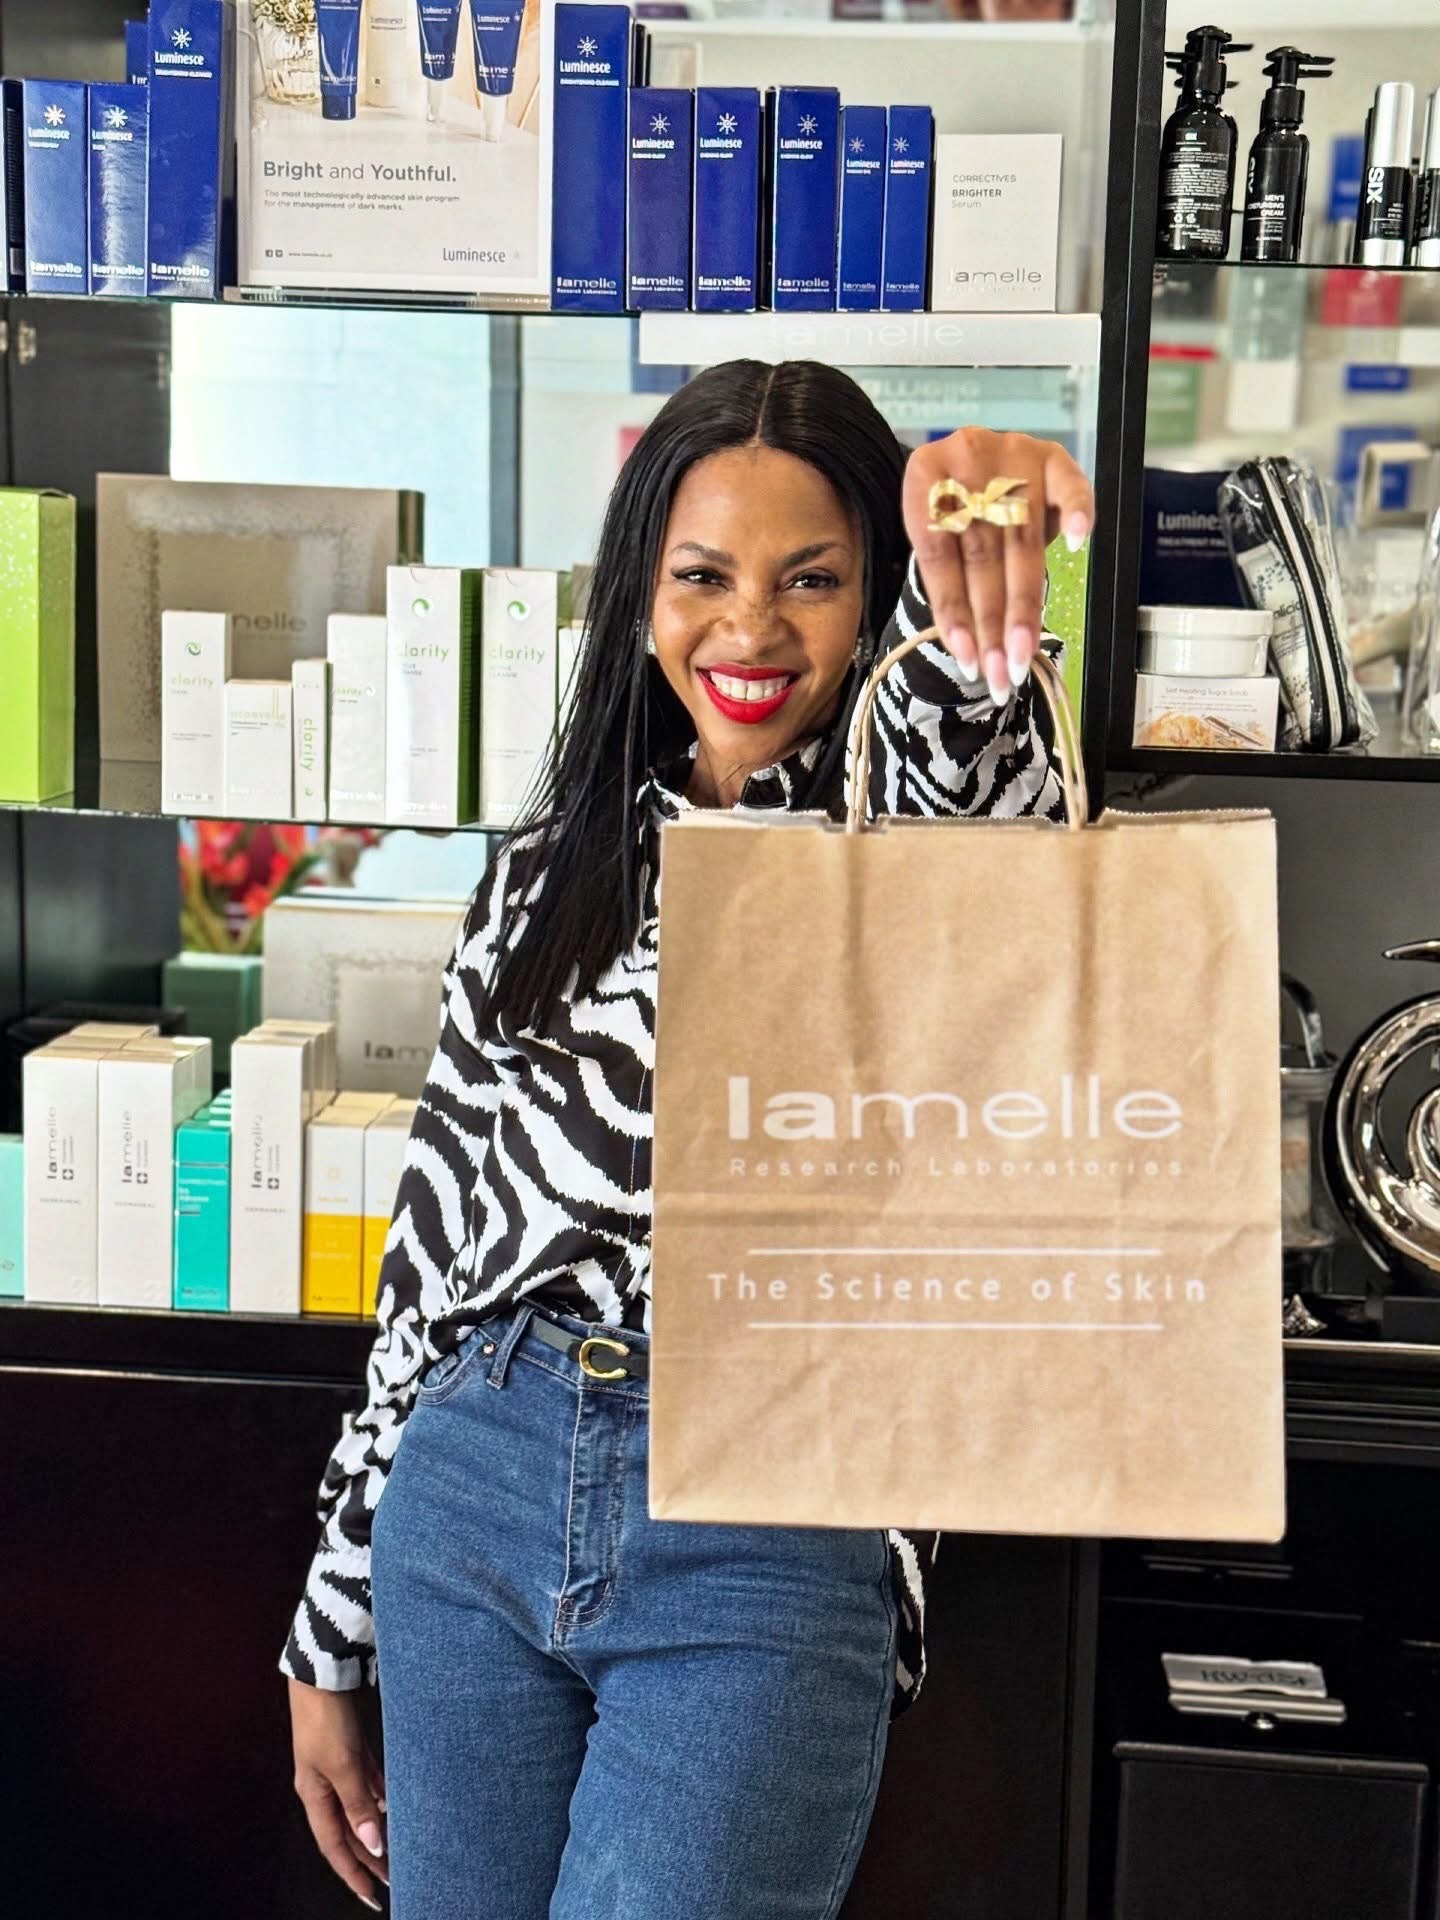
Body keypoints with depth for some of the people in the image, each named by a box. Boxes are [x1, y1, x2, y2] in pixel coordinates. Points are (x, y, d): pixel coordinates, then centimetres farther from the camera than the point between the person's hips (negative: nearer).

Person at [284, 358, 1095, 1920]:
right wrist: (331, 1633, 14)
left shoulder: (912, 819, 0)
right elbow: (439, 1220, 12)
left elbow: (954, 737, -27)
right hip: (473, 1484, 4)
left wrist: (979, 563, -51)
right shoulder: (554, 862, 10)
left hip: (772, 1540, -4)